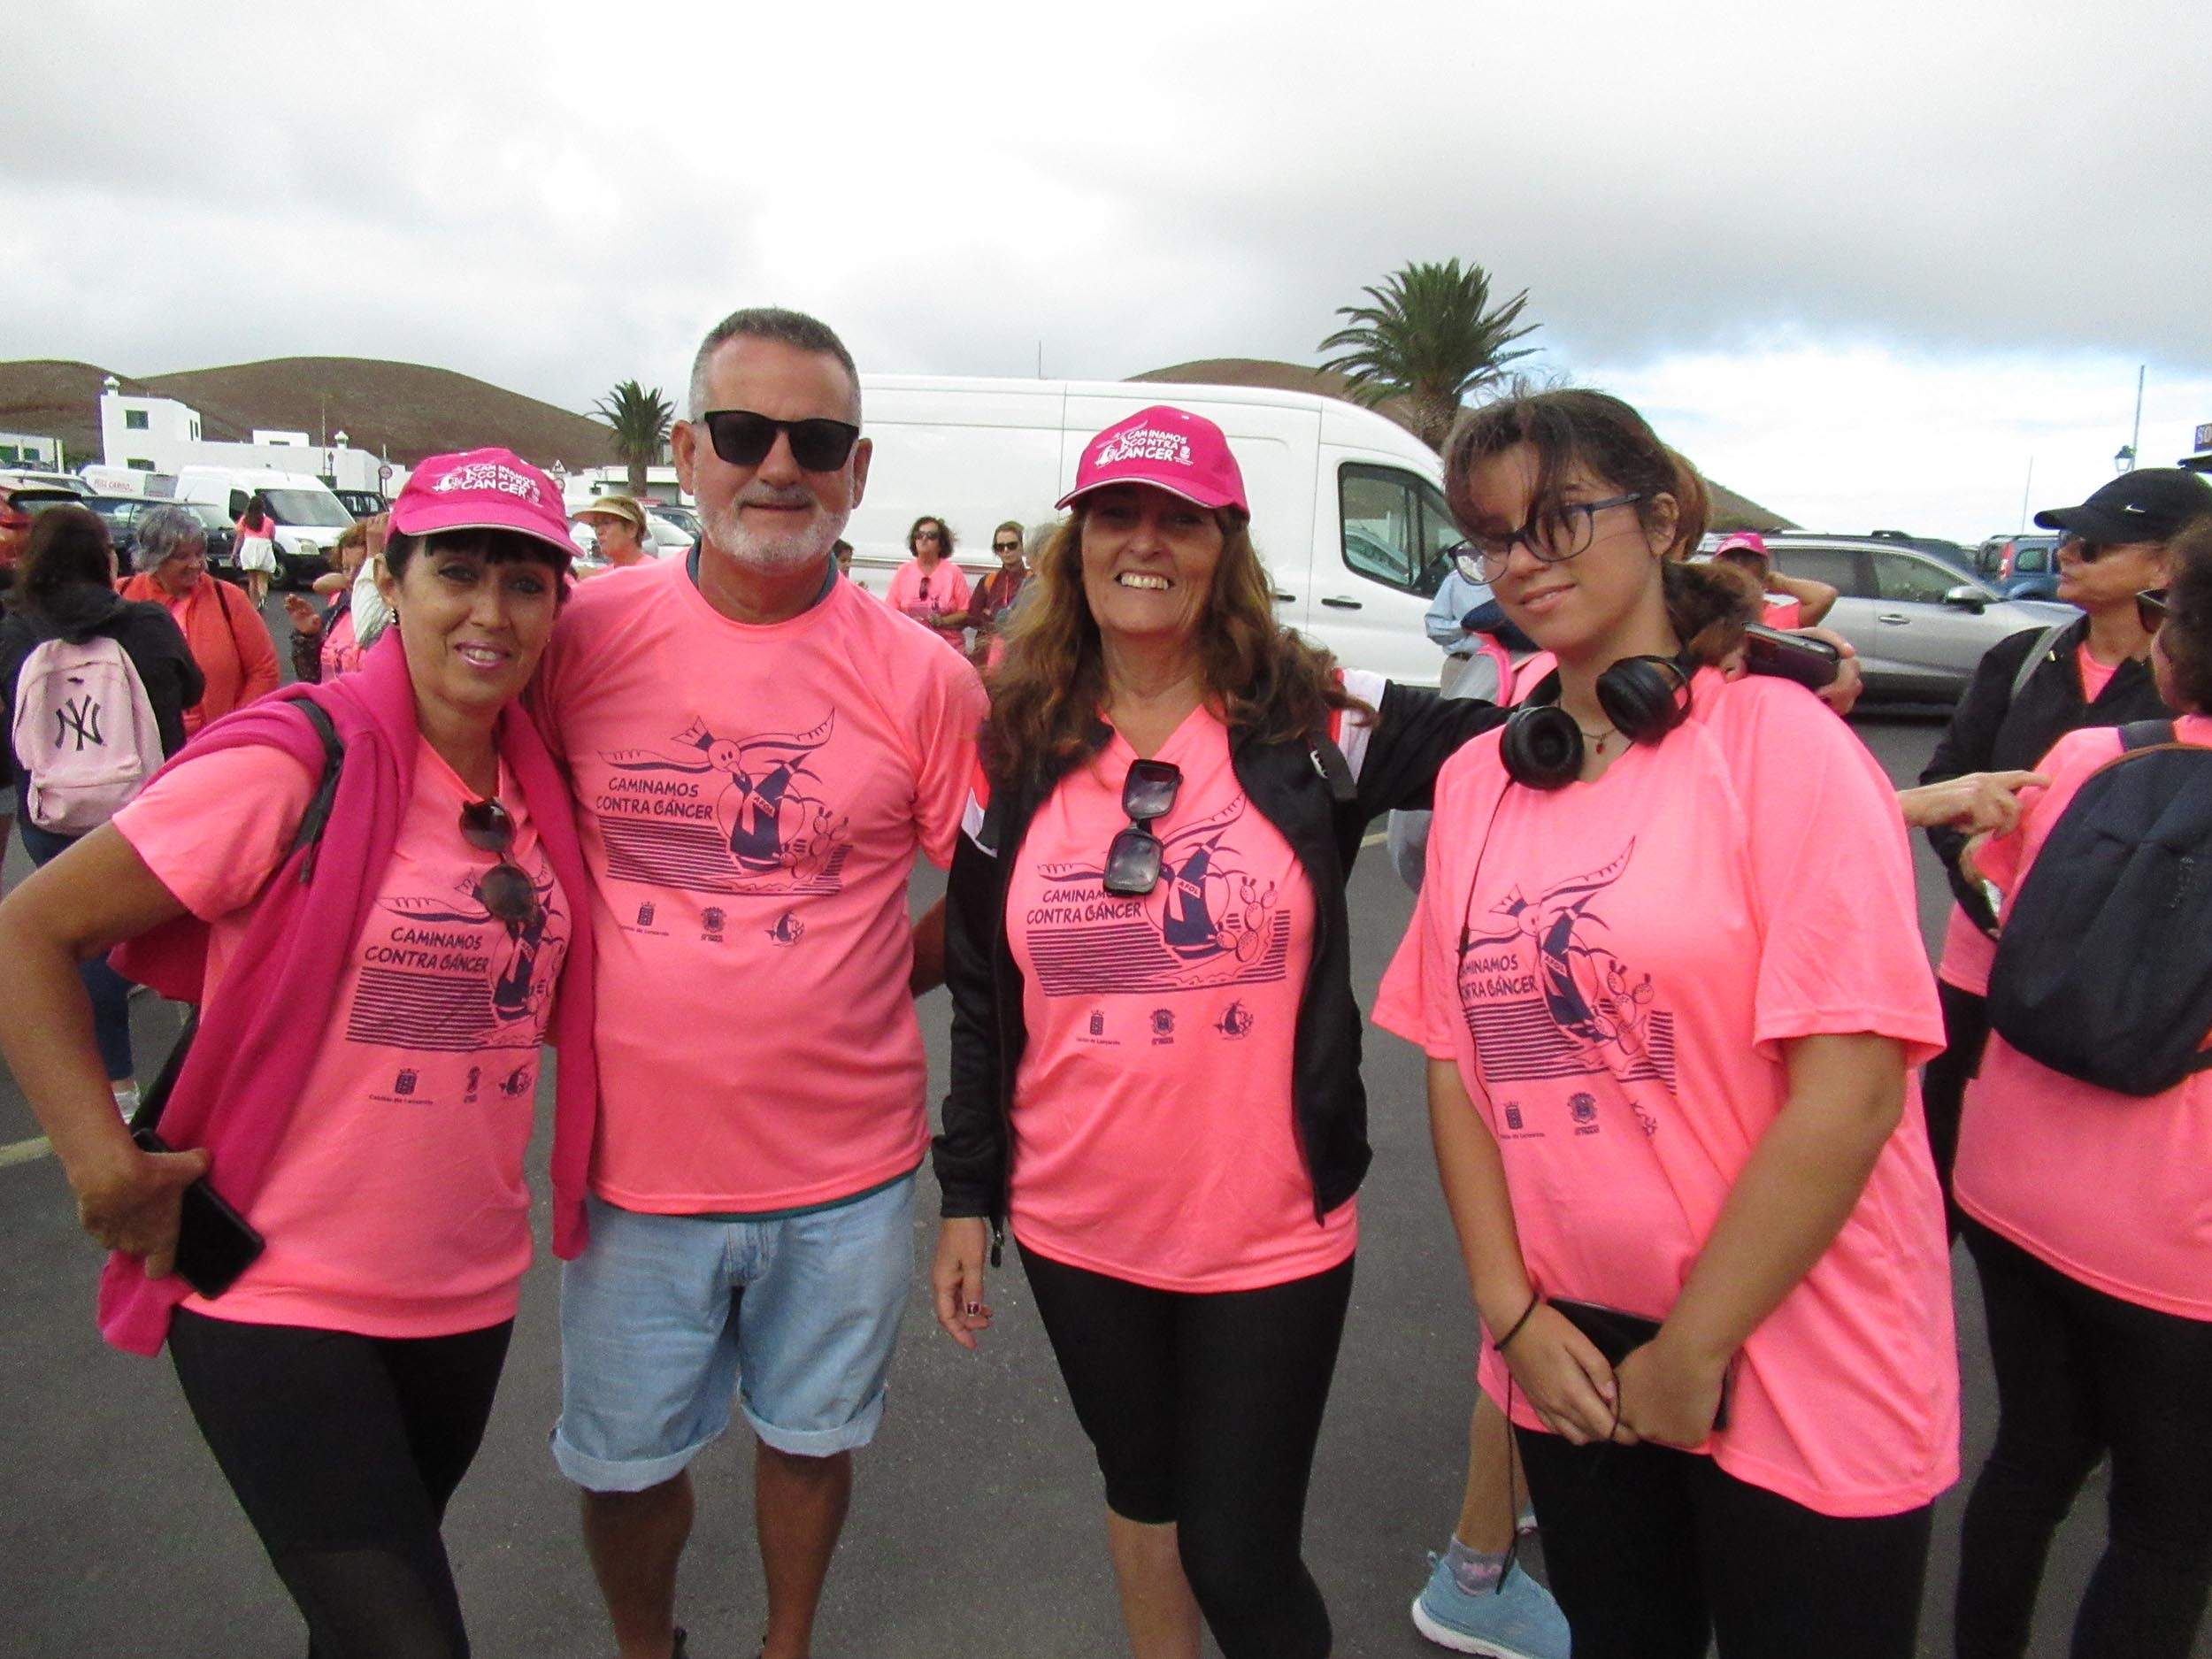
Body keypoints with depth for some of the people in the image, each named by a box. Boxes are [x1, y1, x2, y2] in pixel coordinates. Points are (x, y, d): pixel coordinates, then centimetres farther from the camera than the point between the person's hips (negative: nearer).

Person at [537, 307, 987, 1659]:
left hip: (847, 1164, 0)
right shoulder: (582, 636, -7)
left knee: (811, 1439, 22)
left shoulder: (923, 680, -10)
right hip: (634, 1157, 1)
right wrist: (609, 984, -1)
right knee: (623, 1462, 20)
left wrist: (851, 988, -5)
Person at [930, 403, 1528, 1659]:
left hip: (1272, 1230, -2)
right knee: (1139, 1491, 22)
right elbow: (980, 996, 4)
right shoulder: (1021, 751, -1)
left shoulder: (1311, 721, -9)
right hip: (1078, 1226, 3)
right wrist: (968, 1197, 6)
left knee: (1240, 1557, 7)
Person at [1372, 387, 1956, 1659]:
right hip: (1574, 1360, 4)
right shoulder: (1479, 779, 3)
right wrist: (1513, 1312, -5)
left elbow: (1853, 1083, -18)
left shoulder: (1777, 739, -13)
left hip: (1792, 1375, -4)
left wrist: (1694, 1351, -13)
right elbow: (1456, 1061, 3)